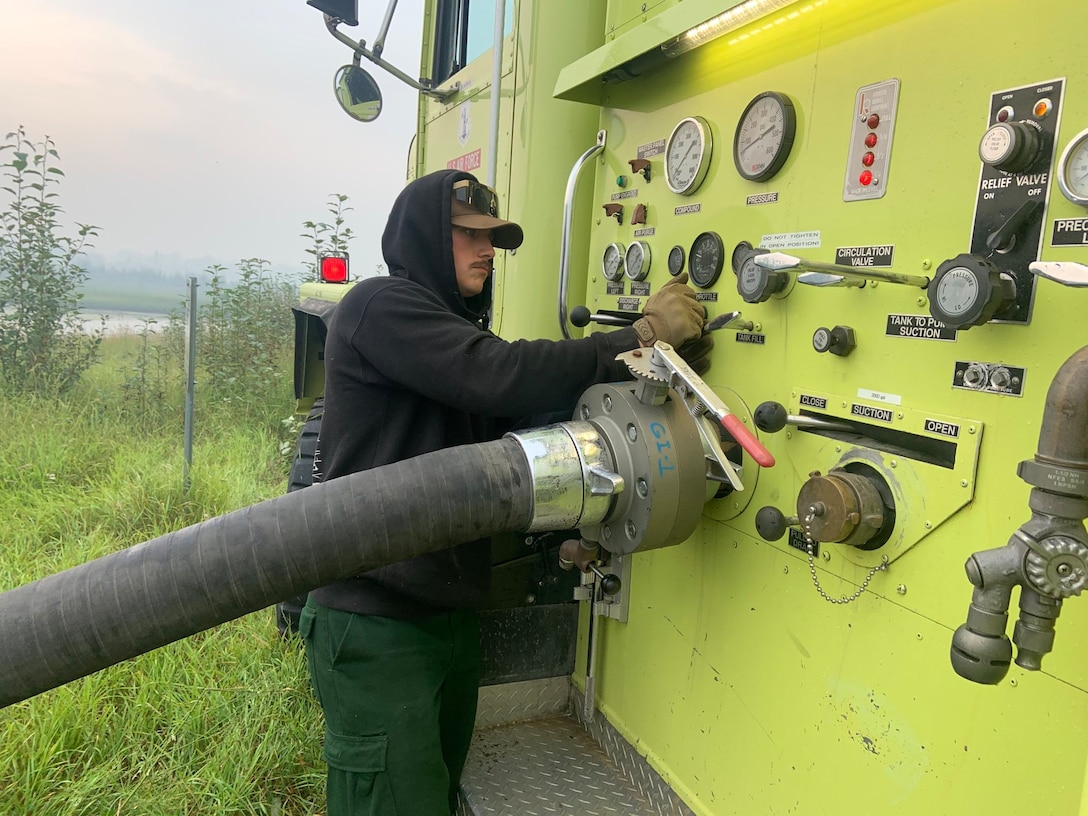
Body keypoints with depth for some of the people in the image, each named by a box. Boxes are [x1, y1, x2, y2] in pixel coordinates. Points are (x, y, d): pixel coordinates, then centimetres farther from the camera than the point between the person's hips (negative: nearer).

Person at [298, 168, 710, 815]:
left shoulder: (453, 326, 20)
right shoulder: (381, 305, -10)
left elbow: (518, 416, 9)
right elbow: (500, 376, -24)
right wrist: (640, 338, -17)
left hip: (449, 612, 9)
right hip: (375, 622, -9)